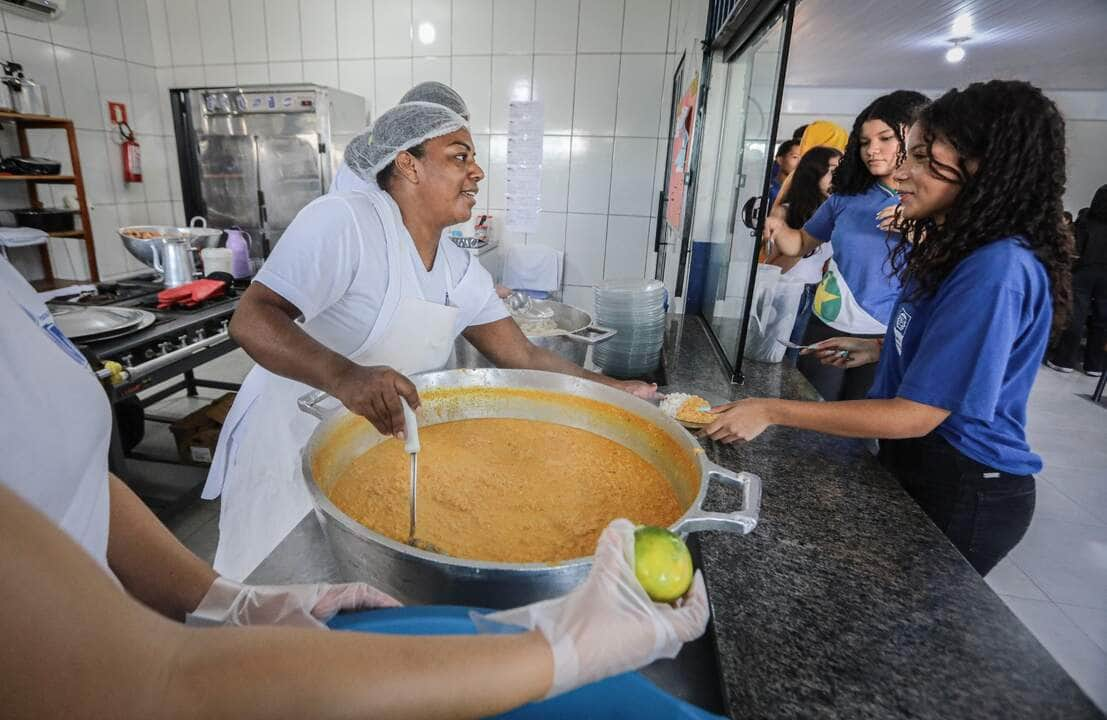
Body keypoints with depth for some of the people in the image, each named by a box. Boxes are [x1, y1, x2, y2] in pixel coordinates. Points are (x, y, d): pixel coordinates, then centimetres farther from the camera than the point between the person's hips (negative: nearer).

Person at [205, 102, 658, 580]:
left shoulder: (462, 271, -1)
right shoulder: (343, 220, -23)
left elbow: (523, 358, 1)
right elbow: (251, 320, -28)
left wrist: (617, 390, -3)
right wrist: (344, 375, -46)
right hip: (290, 446, -5)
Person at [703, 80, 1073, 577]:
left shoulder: (998, 271, -28)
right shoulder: (956, 249, 3)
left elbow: (915, 415, -29)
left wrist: (771, 411, -28)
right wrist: (876, 349, 6)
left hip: (962, 493, -8)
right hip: (920, 465, 9)